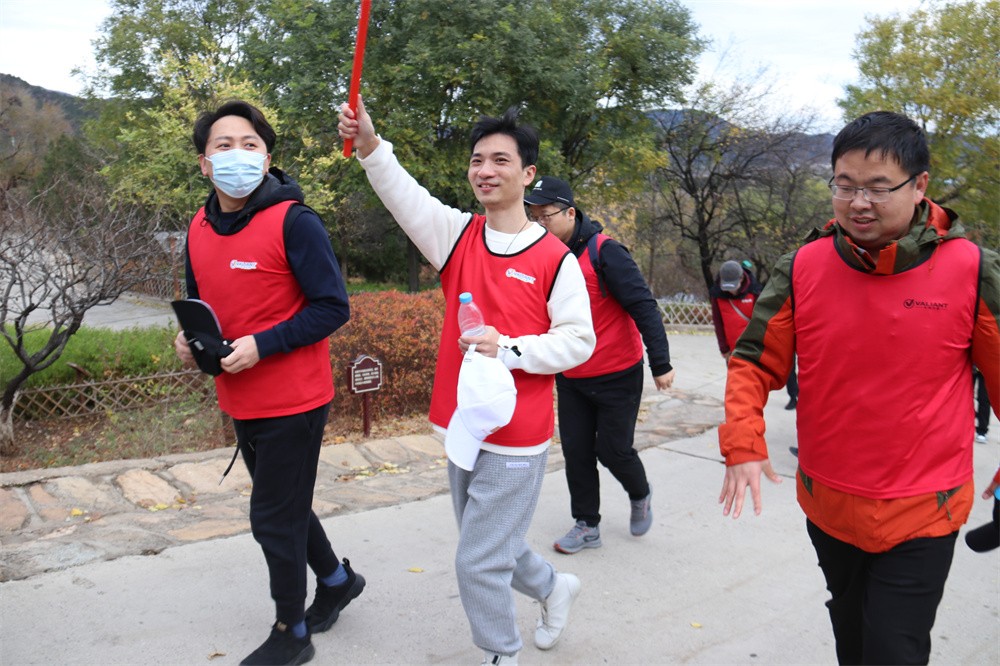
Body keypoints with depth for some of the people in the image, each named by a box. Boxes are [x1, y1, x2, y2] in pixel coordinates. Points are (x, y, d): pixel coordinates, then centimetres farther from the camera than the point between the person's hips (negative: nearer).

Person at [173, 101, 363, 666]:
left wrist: (262, 345, -24)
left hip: (293, 401, -7)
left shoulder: (294, 222, -16)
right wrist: (191, 339, -3)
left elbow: (333, 307, -17)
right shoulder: (200, 228, 6)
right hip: (241, 402, 8)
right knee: (283, 507, 22)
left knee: (275, 519, 3)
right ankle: (336, 578, 46)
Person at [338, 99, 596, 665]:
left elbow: (579, 340, -9)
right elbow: (404, 194, -14)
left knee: (479, 562, 2)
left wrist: (509, 349, -22)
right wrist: (370, 145, -32)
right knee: (490, 545, 24)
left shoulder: (556, 258, -9)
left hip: (517, 438, -6)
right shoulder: (458, 234, 2)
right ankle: (554, 586, 52)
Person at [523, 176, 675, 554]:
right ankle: (587, 525, 23)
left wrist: (660, 363, -23)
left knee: (613, 450, 3)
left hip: (618, 376, -5)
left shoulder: (604, 252, -19)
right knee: (576, 451, 7)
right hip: (571, 379, 6)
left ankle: (640, 496, 35)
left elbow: (643, 306, -20)